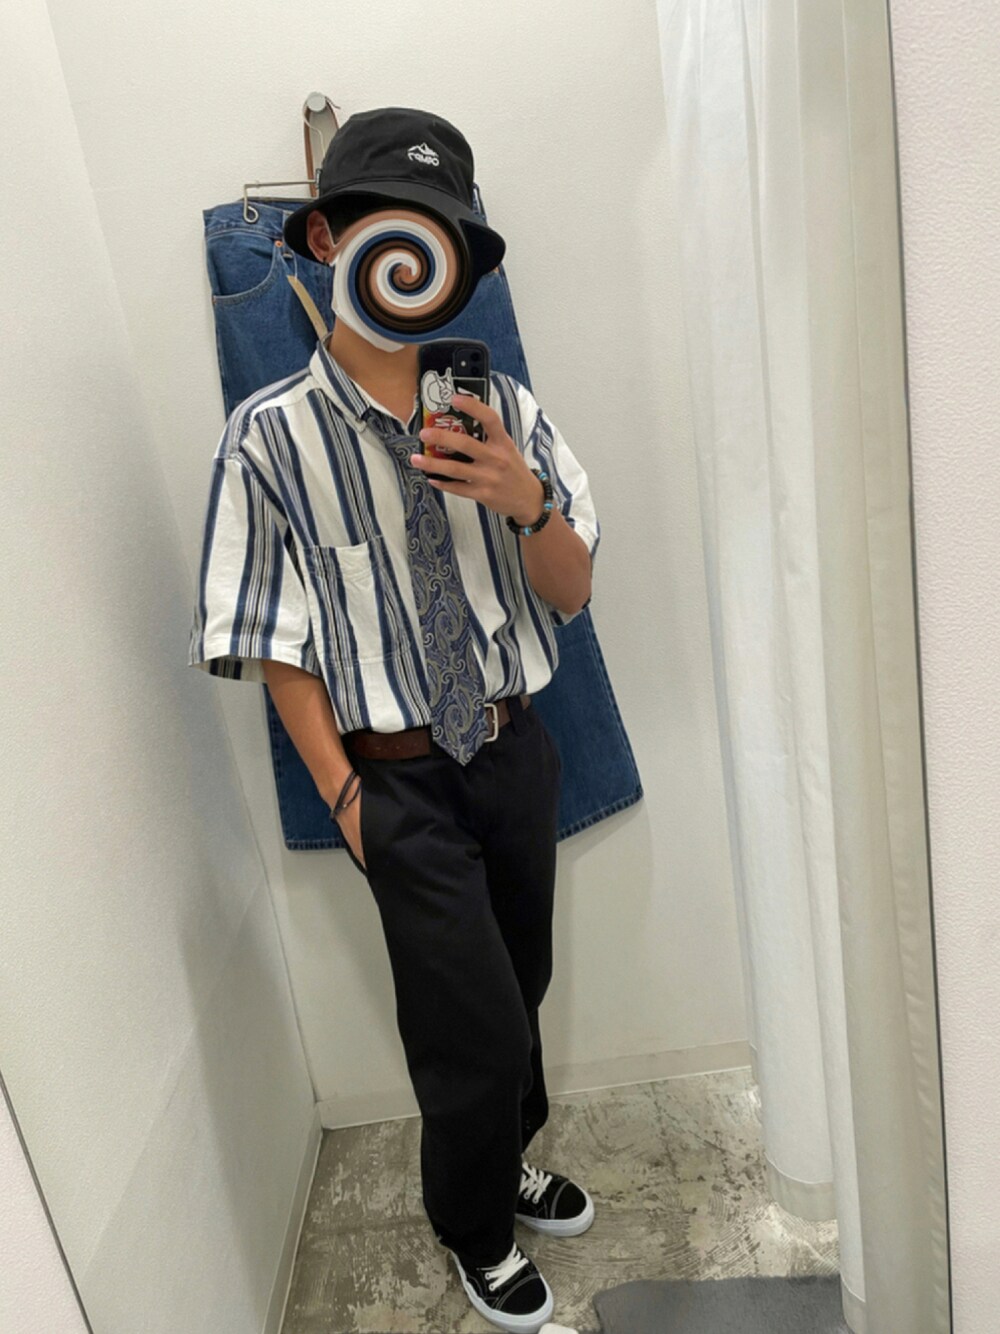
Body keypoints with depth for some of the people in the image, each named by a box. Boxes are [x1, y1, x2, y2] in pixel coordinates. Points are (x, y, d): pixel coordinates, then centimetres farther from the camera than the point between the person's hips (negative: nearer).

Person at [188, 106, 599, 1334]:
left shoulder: (504, 411, -4)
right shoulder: (273, 434, -13)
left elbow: (571, 594, -1)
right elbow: (277, 645, -9)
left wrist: (526, 502, -21)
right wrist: (347, 799, -10)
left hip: (518, 752, 4)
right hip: (402, 780, -4)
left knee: (519, 992, 22)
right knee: (479, 1034, 6)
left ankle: (509, 1159, 55)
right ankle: (477, 1233, 41)